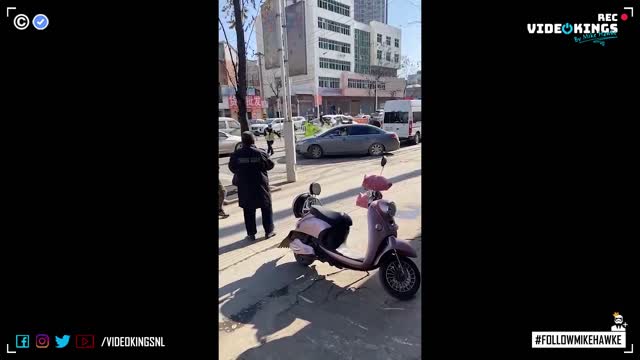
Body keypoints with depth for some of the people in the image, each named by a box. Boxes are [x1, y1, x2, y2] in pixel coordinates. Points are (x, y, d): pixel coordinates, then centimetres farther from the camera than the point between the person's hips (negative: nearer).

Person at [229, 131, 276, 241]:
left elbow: (232, 168, 3)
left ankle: (251, 234, 15)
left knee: (248, 211, 11)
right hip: (260, 186, -1)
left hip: (244, 187, 1)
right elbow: (270, 165, -2)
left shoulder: (236, 154, -9)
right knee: (266, 209, 13)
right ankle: (269, 231, 18)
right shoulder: (260, 153, -11)